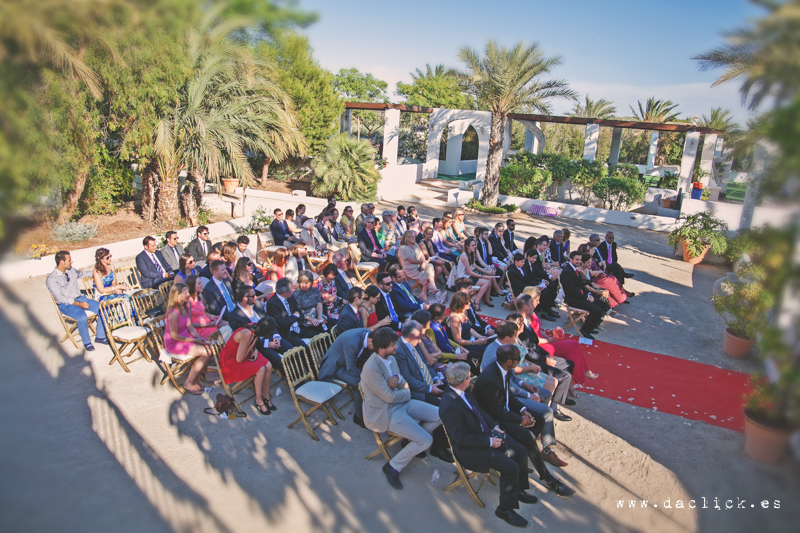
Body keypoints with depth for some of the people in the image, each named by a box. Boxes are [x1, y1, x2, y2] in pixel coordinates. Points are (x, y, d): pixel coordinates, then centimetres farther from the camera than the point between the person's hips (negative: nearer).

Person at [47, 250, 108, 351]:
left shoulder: (71, 270, 7)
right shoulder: (51, 279, -13)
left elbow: (81, 274, 31)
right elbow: (60, 298, -18)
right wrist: (78, 304, -23)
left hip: (80, 298, 7)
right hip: (65, 304, -7)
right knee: (82, 317, -35)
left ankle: (100, 337, 1)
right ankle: (86, 342, -12)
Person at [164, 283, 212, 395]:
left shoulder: (185, 306, 2)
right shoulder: (174, 312, -25)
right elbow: (174, 336, -21)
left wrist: (199, 337, -8)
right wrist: (194, 340, -16)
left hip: (185, 337, 8)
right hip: (173, 343, -8)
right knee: (206, 353, -20)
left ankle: (195, 379, 4)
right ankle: (188, 383, -3)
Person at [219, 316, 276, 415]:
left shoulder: (255, 328, -8)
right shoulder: (247, 334, -33)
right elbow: (239, 359, -27)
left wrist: (254, 350, -6)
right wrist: (252, 346, -20)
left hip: (243, 354, 8)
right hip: (230, 360, -8)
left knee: (268, 366, -13)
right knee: (261, 370, -24)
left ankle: (266, 396, 1)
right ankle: (258, 400, -6)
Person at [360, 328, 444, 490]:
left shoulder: (391, 359, 2)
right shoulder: (371, 369, -27)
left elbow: (404, 385, 7)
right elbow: (390, 397, -23)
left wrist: (398, 378, -18)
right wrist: (407, 392, -3)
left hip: (401, 403, 9)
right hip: (386, 413, -9)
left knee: (439, 415, 1)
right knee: (426, 441, -16)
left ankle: (413, 440, 22)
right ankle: (393, 467, 3)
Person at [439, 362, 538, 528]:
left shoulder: (465, 390, -4)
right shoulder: (449, 406, -32)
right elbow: (461, 437, -26)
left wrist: (494, 426, -1)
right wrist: (489, 442, -20)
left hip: (486, 435, 9)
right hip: (468, 450, -9)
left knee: (521, 452, 7)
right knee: (510, 467, -19)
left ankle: (519, 489, 31)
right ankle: (505, 509, 3)